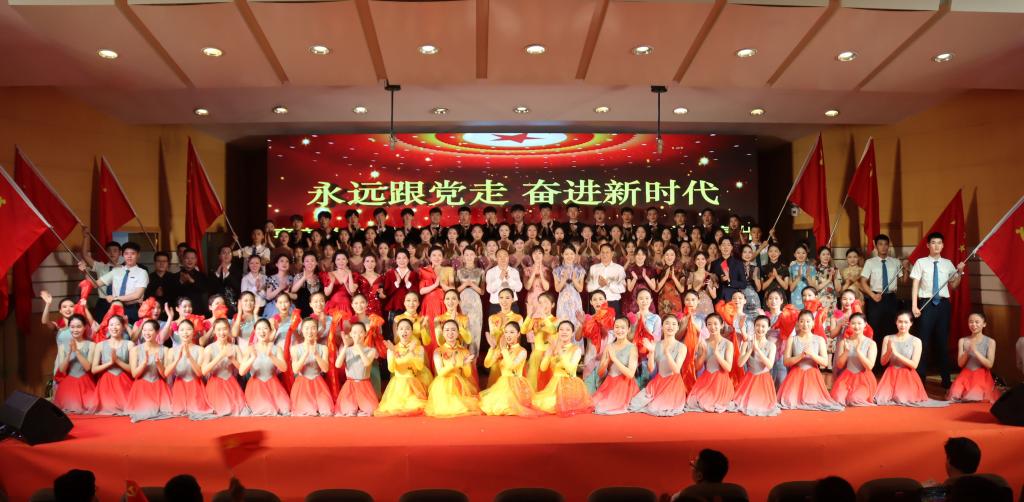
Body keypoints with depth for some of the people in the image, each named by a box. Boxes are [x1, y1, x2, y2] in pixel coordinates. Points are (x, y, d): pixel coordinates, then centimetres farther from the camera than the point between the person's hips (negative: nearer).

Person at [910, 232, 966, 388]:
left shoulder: (948, 263, 7)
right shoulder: (921, 262, -2)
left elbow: (953, 286, 14)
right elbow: (915, 285, -3)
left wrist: (960, 272, -2)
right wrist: (914, 306, -10)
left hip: (943, 304, 3)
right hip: (926, 304, -3)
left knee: (943, 340, 10)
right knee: (924, 340, 0)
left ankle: (945, 378, 20)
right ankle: (920, 377, 9)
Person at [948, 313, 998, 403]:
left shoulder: (990, 342, 0)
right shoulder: (962, 341, 5)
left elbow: (989, 364, -8)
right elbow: (960, 363, 2)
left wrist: (976, 351, -19)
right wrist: (967, 351, -16)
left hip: (982, 376, -1)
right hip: (966, 375, 1)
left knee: (976, 398, -24)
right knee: (956, 397, -24)